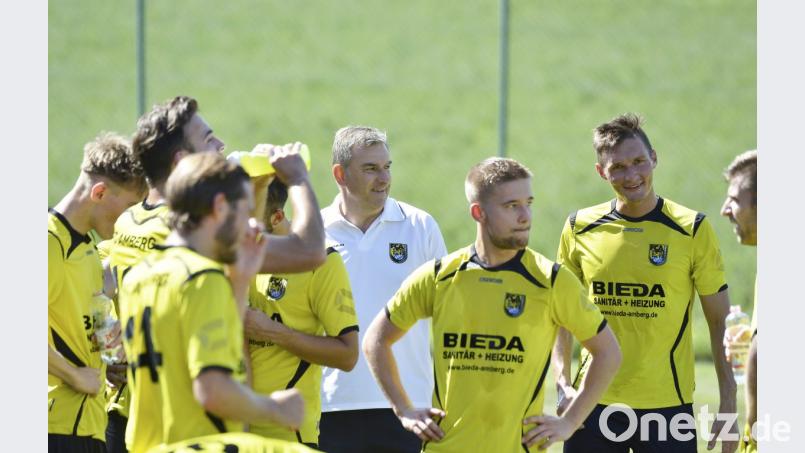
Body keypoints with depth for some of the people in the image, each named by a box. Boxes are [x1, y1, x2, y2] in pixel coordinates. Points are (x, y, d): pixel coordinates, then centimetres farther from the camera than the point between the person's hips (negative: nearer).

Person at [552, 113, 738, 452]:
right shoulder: (580, 229, 4)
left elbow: (720, 322, 1)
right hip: (593, 405, 2)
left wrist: (728, 406, -3)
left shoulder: (692, 230, -2)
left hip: (668, 406, -2)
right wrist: (564, 384, 0)